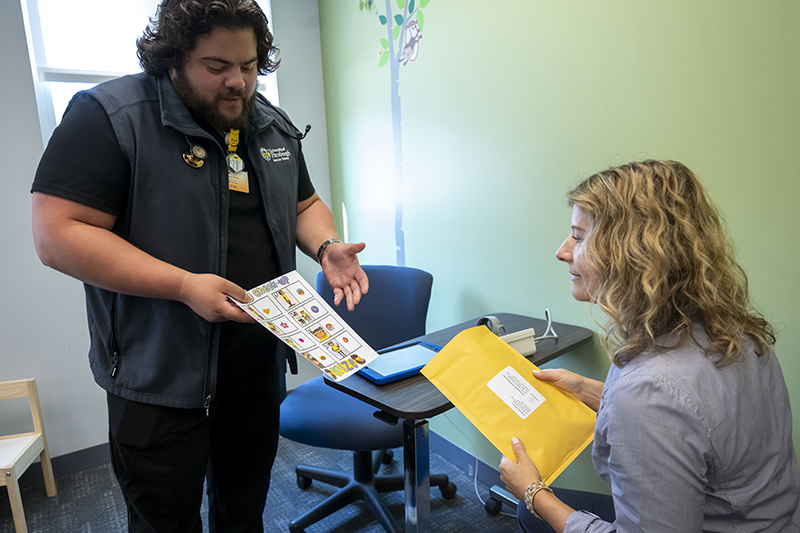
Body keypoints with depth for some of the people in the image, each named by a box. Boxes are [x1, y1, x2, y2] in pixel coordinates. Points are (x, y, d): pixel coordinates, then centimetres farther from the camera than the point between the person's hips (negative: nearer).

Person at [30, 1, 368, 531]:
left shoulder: (276, 127, 7)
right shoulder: (108, 115, -13)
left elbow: (304, 205, 16)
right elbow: (58, 234, -18)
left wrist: (326, 247, -6)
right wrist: (184, 286, -25)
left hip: (260, 362, 6)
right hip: (161, 374, -5)